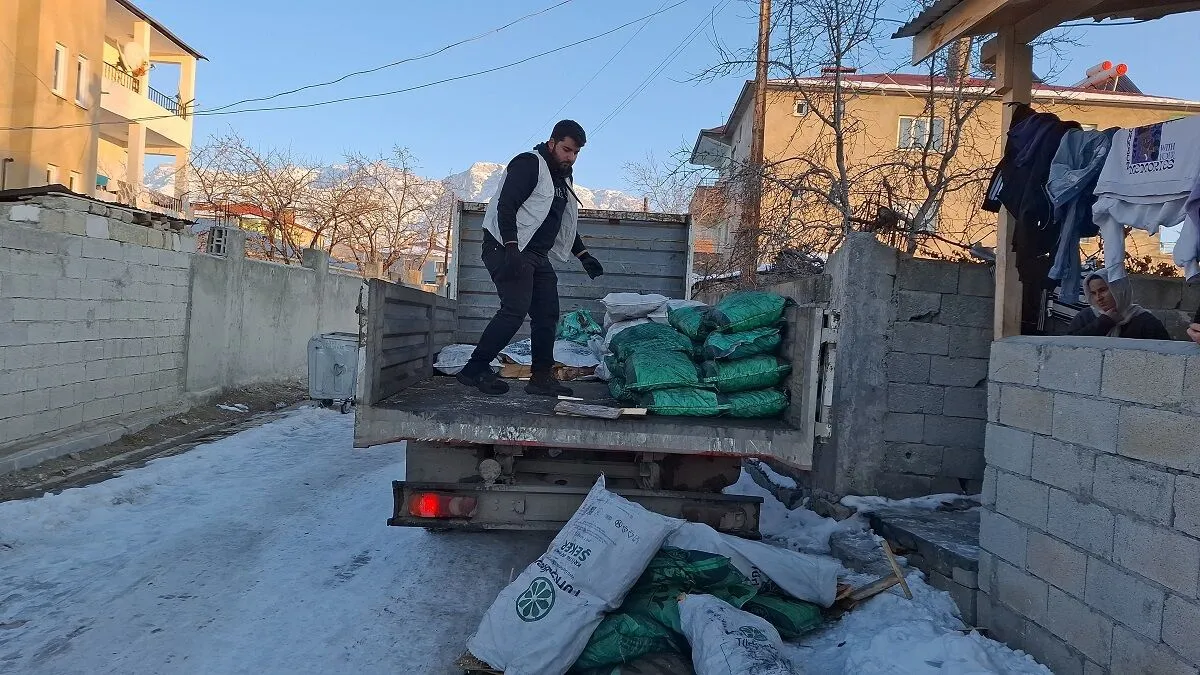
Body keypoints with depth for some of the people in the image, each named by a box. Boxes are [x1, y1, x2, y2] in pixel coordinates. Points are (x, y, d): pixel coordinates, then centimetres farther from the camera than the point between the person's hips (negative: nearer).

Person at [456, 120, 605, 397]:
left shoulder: (563, 179, 21)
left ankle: (542, 377, 12)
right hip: (507, 249, -9)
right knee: (515, 309, -21)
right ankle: (474, 370, -13)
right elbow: (506, 206, -18)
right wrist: (511, 250, -29)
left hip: (537, 255, 9)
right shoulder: (528, 164, -7)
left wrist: (583, 255, 21)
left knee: (547, 314, 5)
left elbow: (566, 224, 31)